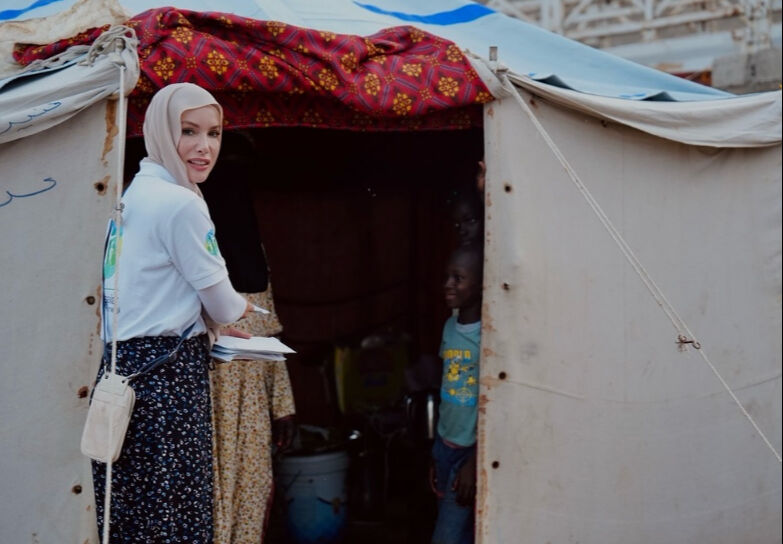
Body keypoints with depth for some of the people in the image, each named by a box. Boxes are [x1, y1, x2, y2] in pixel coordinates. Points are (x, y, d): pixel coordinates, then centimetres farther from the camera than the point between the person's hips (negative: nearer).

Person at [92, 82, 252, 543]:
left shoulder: (137, 194, 15)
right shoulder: (179, 204, -13)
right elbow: (222, 303, -5)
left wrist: (209, 326, 27)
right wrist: (241, 308, 16)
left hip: (127, 363, 9)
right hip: (166, 374, -9)